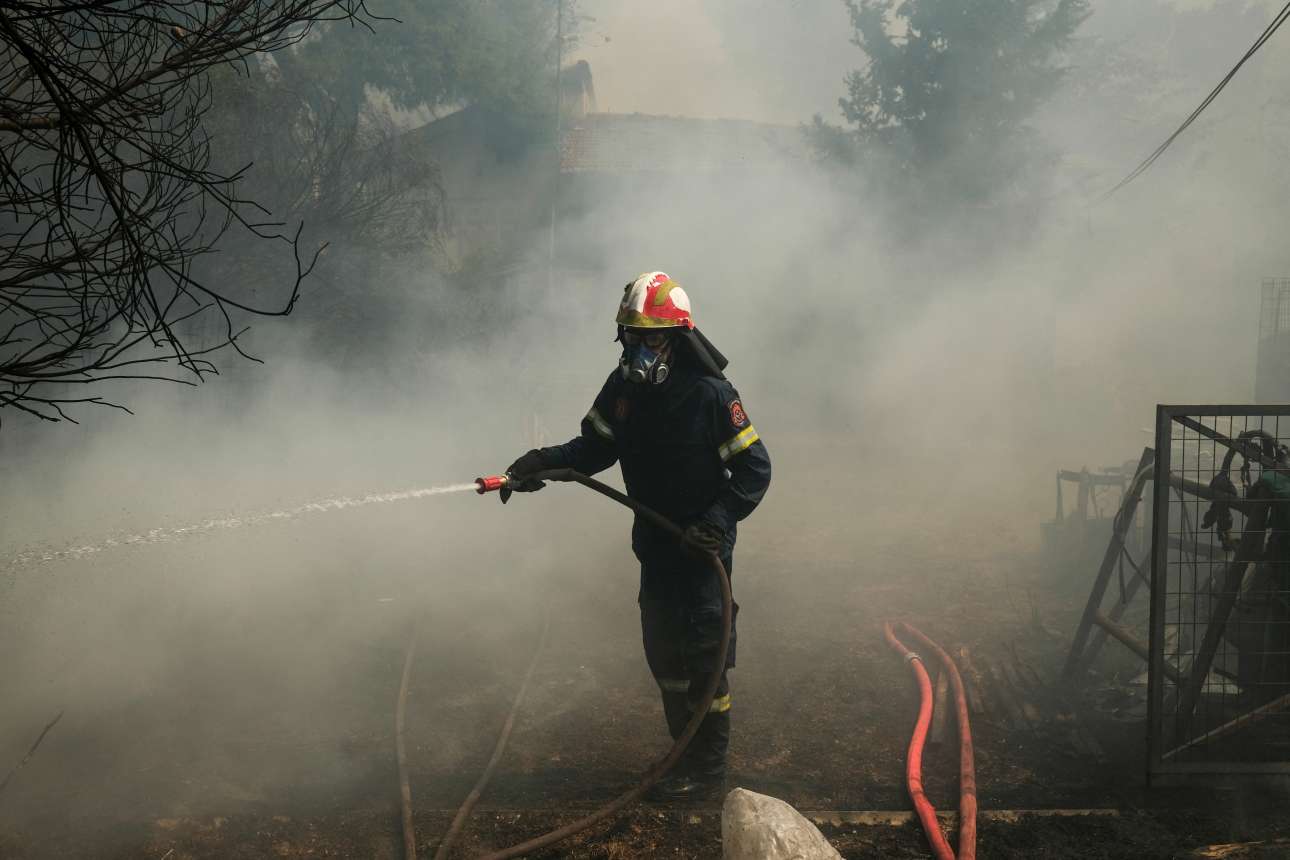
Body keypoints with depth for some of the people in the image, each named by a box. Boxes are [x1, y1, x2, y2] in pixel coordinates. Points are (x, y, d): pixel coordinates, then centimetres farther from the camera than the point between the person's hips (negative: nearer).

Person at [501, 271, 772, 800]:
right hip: (655, 540, 6)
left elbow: (754, 469, -14)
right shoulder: (624, 388, -2)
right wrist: (544, 462, -10)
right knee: (662, 649, 12)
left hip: (704, 540, -6)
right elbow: (595, 446, 7)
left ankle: (706, 770, 2)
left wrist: (719, 518, -26)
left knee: (703, 651, -5)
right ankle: (686, 749, 26)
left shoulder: (710, 395, -18)